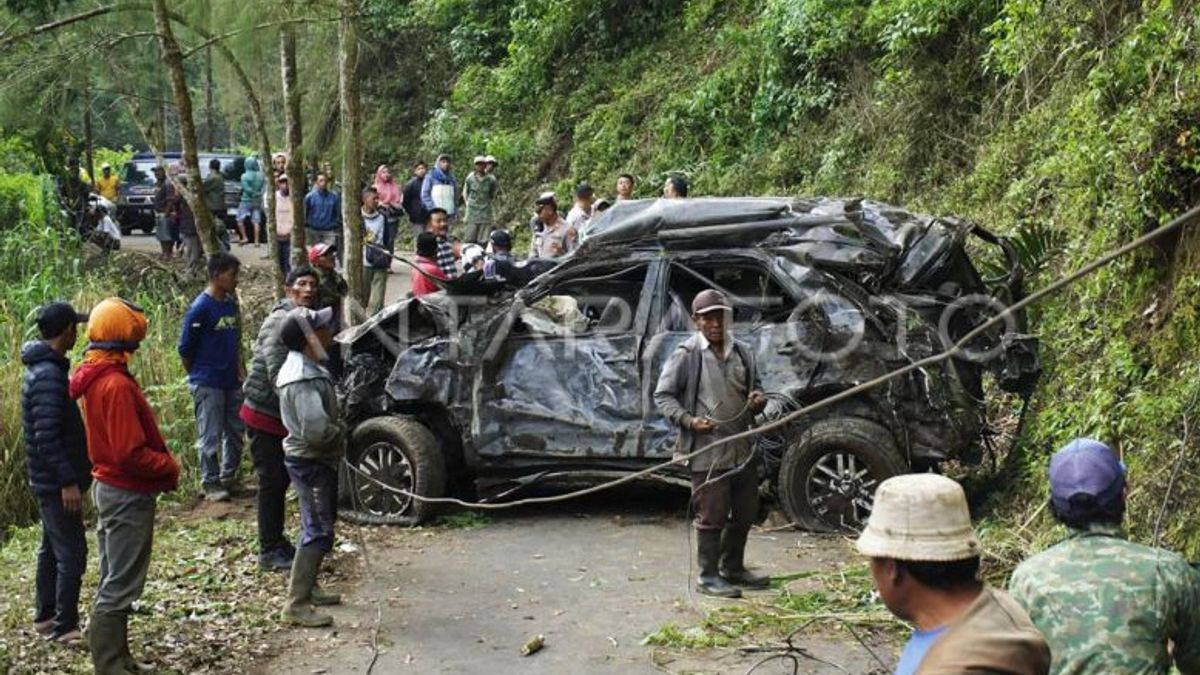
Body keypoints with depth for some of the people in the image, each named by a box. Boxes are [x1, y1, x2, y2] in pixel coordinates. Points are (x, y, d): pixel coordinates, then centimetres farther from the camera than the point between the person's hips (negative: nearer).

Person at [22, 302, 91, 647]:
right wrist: (68, 481, -24)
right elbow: (47, 437, -26)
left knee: (52, 548, 18)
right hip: (57, 483, -10)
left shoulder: (44, 368, 10)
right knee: (72, 555, -4)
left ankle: (45, 616, 28)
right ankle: (64, 628, 2)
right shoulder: (48, 375, -22)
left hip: (49, 481, 10)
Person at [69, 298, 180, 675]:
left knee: (114, 583, 17)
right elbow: (130, 453, -25)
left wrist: (162, 463, 9)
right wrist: (170, 468, -10)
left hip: (110, 488, 10)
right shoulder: (116, 385, -23)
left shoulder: (94, 376, 7)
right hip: (128, 495, -10)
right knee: (120, 587, -2)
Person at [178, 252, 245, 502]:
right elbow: (185, 349, -10)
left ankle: (229, 477, 28)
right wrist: (198, 376, 0)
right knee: (210, 437, 0)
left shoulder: (231, 303, 8)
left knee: (236, 431, 13)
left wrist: (240, 371, 12)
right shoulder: (200, 308, -15)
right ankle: (210, 484, 12)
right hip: (208, 385, -7)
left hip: (231, 382, 7)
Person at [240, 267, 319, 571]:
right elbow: (277, 372, -26)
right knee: (272, 481, -4)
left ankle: (277, 542, 28)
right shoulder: (280, 322, -19)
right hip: (264, 412, -9)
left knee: (281, 479, 16)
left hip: (284, 415, 9)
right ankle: (269, 551, 4)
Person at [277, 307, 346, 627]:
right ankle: (297, 604, -3)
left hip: (317, 459, 11)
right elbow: (316, 429, -32)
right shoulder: (304, 379, -26)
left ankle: (307, 588, 34)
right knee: (318, 532, -7)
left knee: (318, 526, 21)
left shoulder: (306, 367, 7)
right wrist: (341, 433, -15)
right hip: (310, 462, -11)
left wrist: (337, 427, 6)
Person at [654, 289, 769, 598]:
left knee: (745, 512, 15)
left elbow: (755, 387, 24)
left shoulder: (742, 352, 10)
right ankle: (708, 576, 10)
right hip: (707, 450, -7)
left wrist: (758, 399, 0)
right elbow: (663, 395, -5)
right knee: (712, 515, -2)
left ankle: (733, 568, 32)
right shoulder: (687, 355, -8)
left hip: (742, 448, 7)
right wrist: (688, 420, -19)